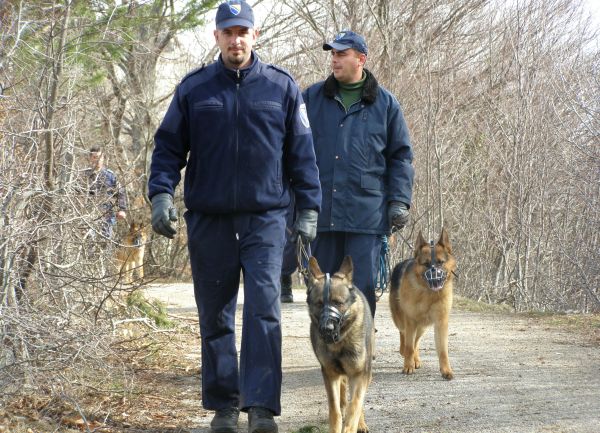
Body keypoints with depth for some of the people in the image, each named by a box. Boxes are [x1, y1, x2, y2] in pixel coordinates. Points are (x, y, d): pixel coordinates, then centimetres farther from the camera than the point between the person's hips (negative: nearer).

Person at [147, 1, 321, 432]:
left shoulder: (282, 87, 5)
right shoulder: (194, 88, 5)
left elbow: (301, 153, 8)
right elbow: (168, 146, 8)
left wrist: (308, 208, 3)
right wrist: (161, 194, -6)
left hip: (265, 217, -1)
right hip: (208, 219, 2)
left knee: (264, 308, -12)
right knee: (215, 315, 7)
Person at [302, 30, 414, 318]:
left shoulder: (385, 103, 8)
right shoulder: (312, 98, 11)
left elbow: (401, 156, 11)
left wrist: (400, 201, 1)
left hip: (367, 214, -2)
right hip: (322, 211, 2)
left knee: (362, 286, -4)